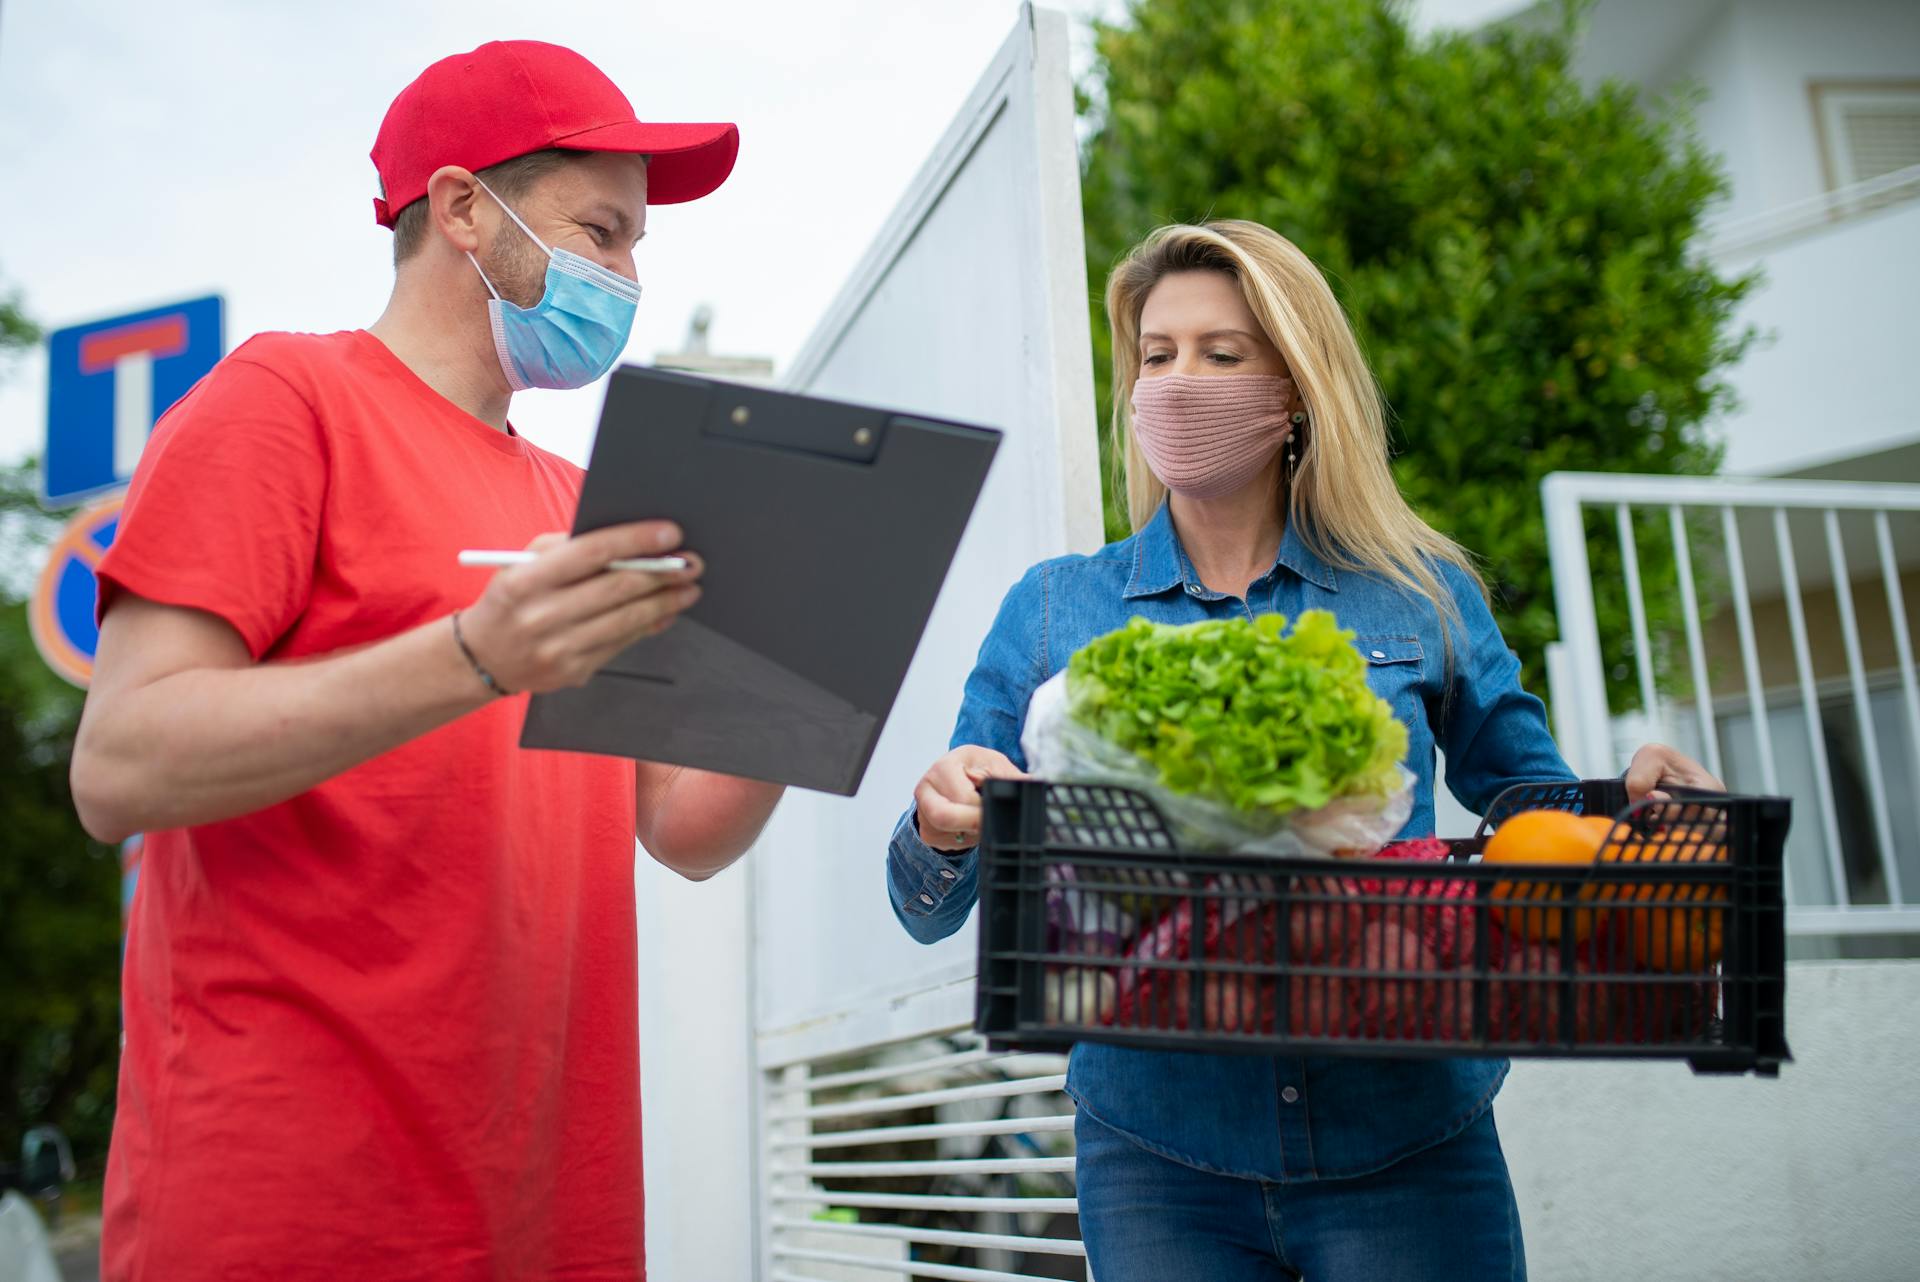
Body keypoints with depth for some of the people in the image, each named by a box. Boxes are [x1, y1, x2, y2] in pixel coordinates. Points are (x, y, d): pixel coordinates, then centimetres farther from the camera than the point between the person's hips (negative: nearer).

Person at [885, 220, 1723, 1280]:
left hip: (1407, 1146, 0)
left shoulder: (1419, 594, 3)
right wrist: (943, 826, -20)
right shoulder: (1054, 611, 4)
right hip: (1158, 1155, 0)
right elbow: (930, 911, 3)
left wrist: (1633, 801, -11)